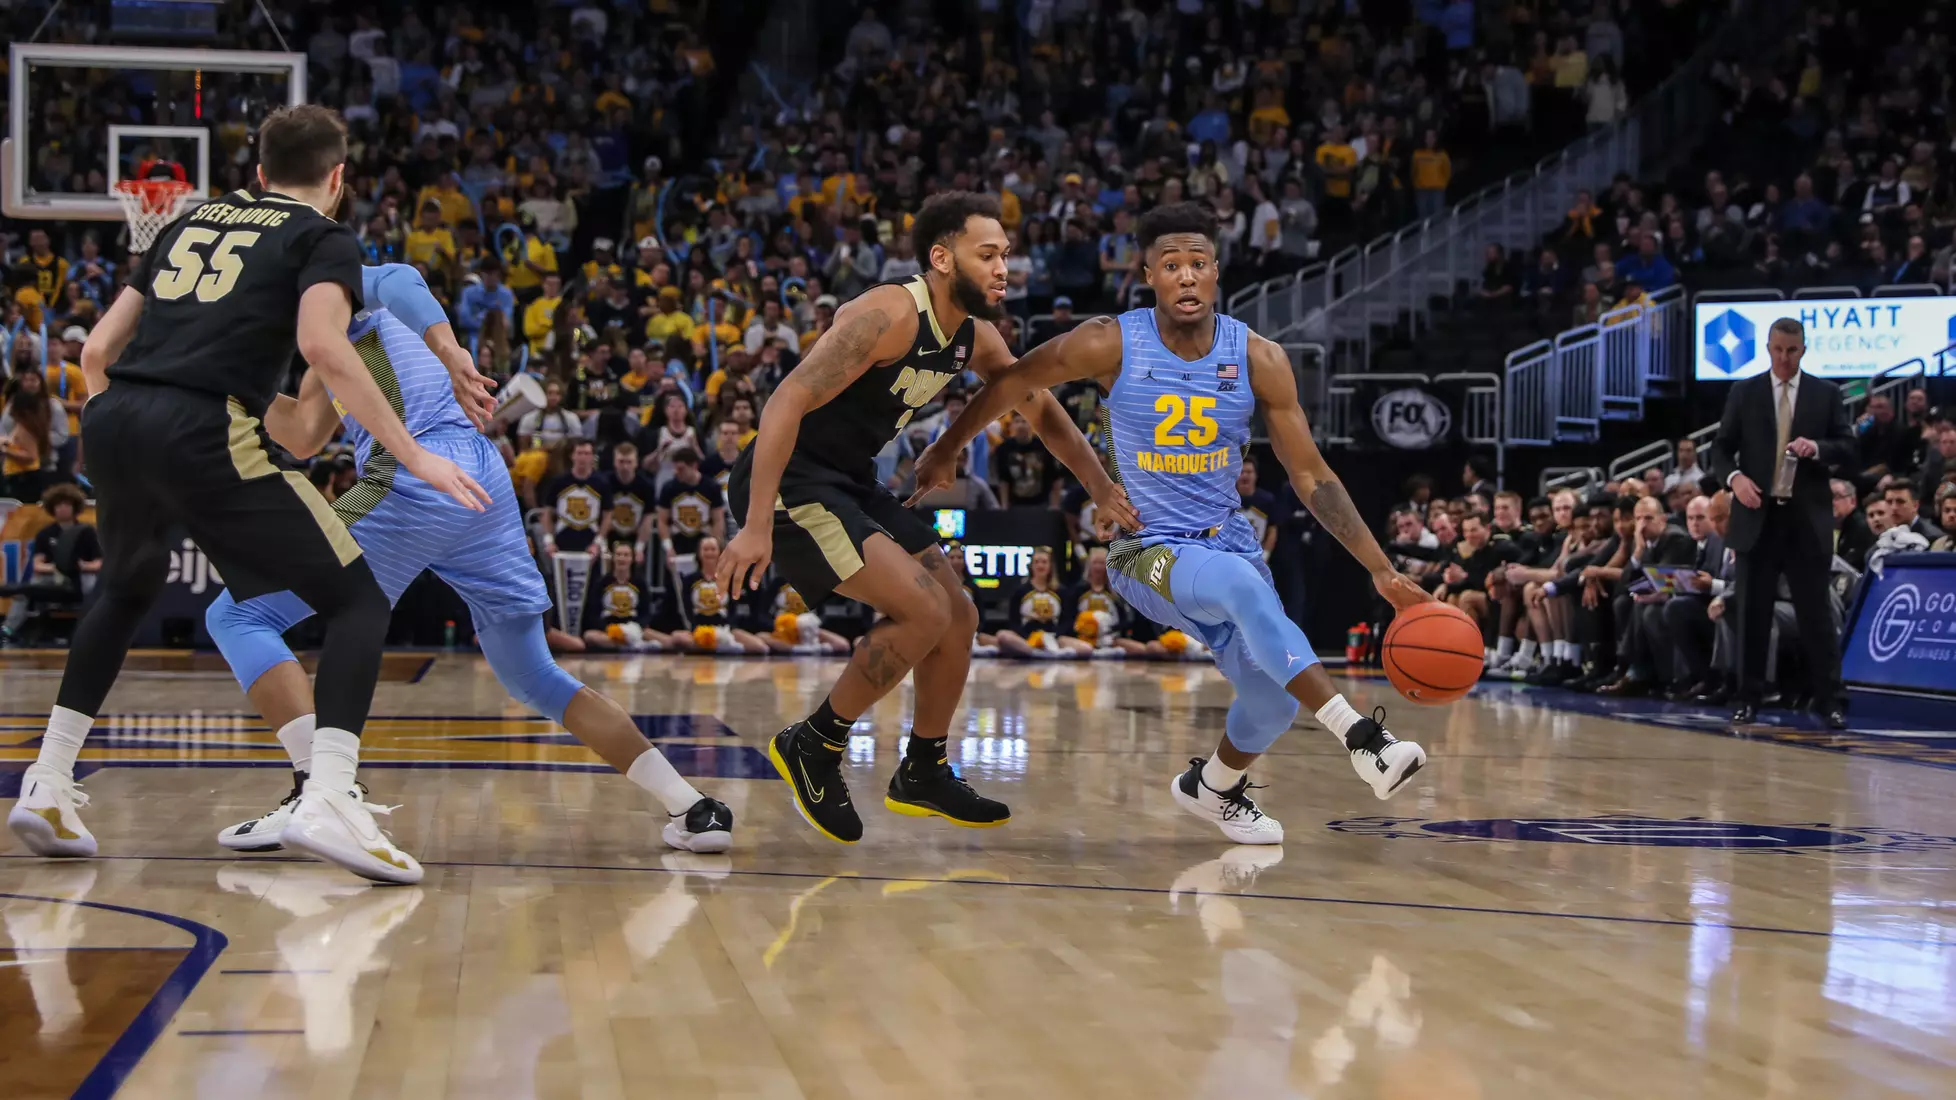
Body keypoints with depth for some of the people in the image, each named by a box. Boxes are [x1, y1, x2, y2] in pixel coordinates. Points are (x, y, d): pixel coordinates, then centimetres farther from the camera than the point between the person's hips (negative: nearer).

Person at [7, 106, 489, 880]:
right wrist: (413, 456, -8)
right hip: (203, 433, -6)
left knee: (127, 591, 34)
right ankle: (326, 802, -16)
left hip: (112, 419, 6)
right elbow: (323, 346, -10)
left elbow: (97, 350, 25)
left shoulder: (193, 222, 28)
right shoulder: (325, 238, 11)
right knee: (357, 598, 3)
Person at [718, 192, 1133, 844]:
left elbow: (1041, 411, 21)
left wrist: (1103, 490, 9)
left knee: (958, 619, 12)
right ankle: (814, 745, -3)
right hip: (790, 480, -10)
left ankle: (924, 774, 28)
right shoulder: (891, 314, -23)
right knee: (924, 611, -19)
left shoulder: (975, 337, 5)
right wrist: (757, 526, -34)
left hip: (851, 482, 10)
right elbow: (788, 401, -29)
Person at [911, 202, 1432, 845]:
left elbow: (1311, 477, -4)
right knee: (1244, 584, -36)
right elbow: (1013, 383, 2)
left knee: (1275, 698, -4)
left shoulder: (1258, 359, -9)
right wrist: (946, 451, 13)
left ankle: (1213, 786, 31)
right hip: (1146, 551, -4)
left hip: (1226, 542, 4)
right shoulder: (1111, 345, -15)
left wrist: (1381, 570, -10)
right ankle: (1360, 738, -39)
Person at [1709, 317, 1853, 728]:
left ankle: (1830, 701, 4)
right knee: (1752, 612, 4)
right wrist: (1734, 477, -14)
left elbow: (1848, 448, 5)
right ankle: (1748, 699, 11)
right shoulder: (1744, 393, 7)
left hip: (1807, 518, -1)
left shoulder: (1826, 394, 7)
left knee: (1815, 611, 0)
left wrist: (1817, 448, -16)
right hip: (1758, 515, 1)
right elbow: (1721, 448, 6)